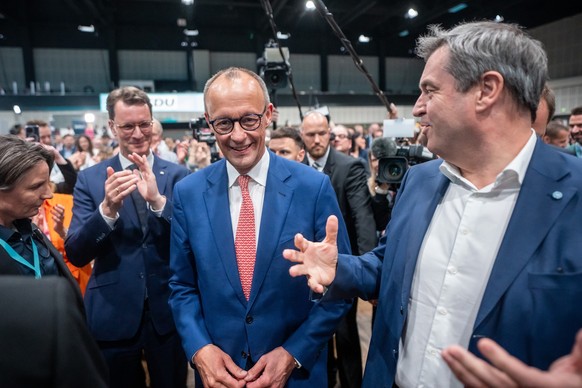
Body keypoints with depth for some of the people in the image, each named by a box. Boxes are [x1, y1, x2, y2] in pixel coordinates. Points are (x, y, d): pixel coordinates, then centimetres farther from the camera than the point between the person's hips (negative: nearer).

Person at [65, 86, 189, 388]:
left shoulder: (177, 175, -3)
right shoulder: (90, 178, -2)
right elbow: (75, 254, -7)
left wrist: (158, 200, -26)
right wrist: (107, 209, -26)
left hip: (169, 311, 0)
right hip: (112, 314, 0)